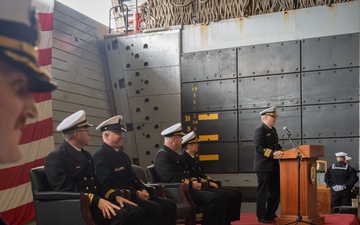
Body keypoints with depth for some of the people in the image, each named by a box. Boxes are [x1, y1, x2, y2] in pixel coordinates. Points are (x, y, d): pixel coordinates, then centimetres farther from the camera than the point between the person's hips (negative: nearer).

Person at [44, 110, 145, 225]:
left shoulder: (86, 155, 20)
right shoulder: (55, 158, -8)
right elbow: (66, 191, -18)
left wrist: (115, 196, 1)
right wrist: (97, 201, -26)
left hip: (96, 201, 8)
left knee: (137, 211, -14)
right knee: (121, 214, -30)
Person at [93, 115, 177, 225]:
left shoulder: (122, 154, 21)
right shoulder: (100, 155, -10)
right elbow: (111, 184, -19)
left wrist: (143, 190, 3)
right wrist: (136, 193, -16)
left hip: (133, 195, 9)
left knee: (170, 205, -5)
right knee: (155, 208, -28)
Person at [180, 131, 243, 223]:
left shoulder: (193, 158, 20)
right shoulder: (182, 157, -11)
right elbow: (192, 178, -18)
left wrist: (211, 181, 3)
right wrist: (209, 183, -12)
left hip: (204, 186, 10)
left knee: (238, 194, 3)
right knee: (230, 195, -24)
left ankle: (230, 219, 2)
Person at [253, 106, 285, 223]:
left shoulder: (273, 130, 15)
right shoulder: (259, 130, -12)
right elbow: (258, 148, -22)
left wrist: (283, 151, 6)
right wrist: (273, 153, -31)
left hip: (273, 166, 9)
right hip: (264, 166, -9)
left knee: (275, 191, 13)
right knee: (262, 192, 0)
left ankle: (271, 214, 25)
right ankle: (262, 216, 9)